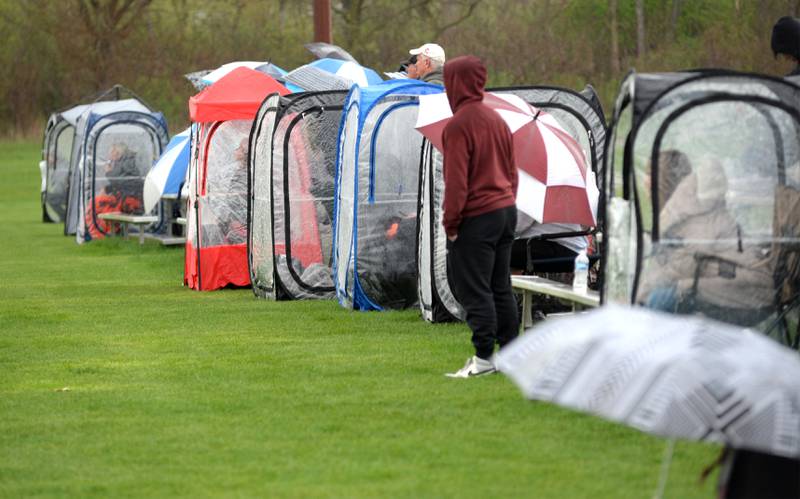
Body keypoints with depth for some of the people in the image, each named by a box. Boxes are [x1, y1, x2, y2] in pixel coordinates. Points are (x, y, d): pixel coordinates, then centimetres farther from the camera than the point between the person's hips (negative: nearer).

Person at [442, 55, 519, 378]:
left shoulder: (458, 125, -15)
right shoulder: (496, 119, 12)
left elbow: (456, 179, -17)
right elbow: (511, 170, 16)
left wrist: (450, 222, -12)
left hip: (476, 218, -9)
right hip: (505, 212, 9)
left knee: (473, 290, -5)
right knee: (500, 287, 14)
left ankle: (484, 357, -6)